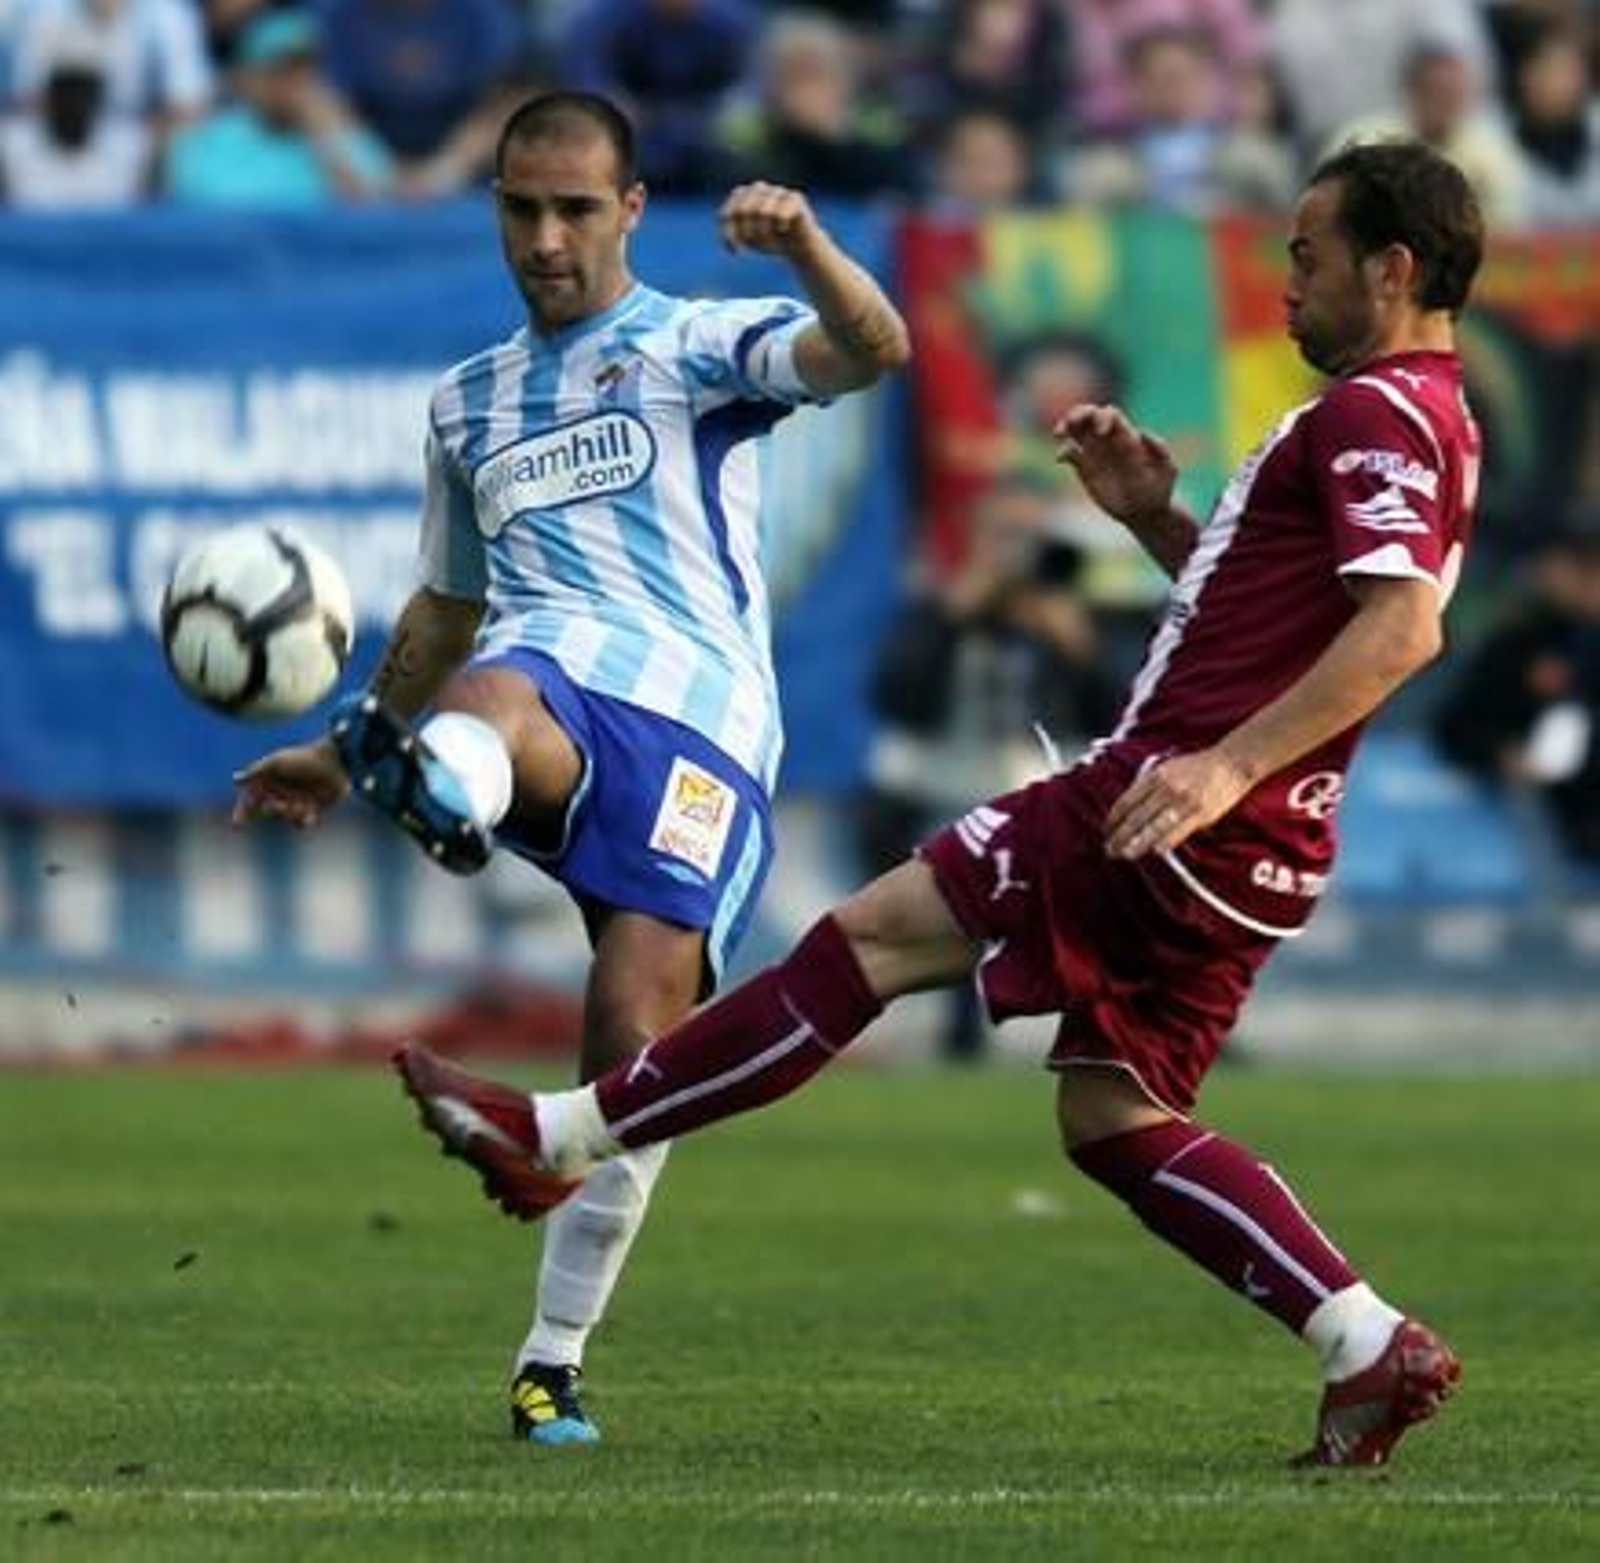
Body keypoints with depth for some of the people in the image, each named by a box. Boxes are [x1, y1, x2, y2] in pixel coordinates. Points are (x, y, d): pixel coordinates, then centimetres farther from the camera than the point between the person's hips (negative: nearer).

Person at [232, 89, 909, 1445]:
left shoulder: (697, 349, 11)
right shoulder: (470, 404, 27)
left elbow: (871, 352, -9)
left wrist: (805, 248, -30)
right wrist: (347, 750, 38)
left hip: (701, 718, -3)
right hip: (551, 678, 3)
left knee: (636, 1049, -14)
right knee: (482, 704, -38)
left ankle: (554, 1362, -1)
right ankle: (446, 803, -77)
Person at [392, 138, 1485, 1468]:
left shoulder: (1376, 412, -11)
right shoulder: (1424, 421, 23)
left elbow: (1400, 625, -25)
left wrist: (1226, 766, -32)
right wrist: (1155, 520, 18)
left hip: (1177, 809, -10)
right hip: (1241, 855, 10)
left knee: (882, 932, -6)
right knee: (1115, 1122, 11)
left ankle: (560, 1138, -2)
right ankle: (1374, 1351, 3)